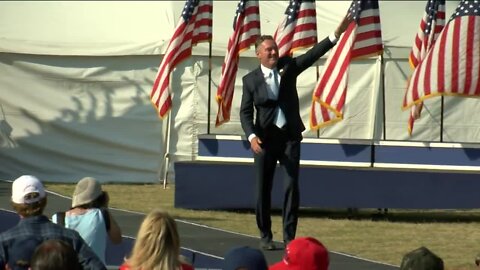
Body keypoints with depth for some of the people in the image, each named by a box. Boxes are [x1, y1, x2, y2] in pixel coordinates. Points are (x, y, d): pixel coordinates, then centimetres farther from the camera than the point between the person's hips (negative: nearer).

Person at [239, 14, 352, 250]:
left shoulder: (288, 67, 2)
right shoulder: (250, 80, -4)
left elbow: (313, 54, -6)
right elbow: (245, 112, -5)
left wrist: (336, 34, -17)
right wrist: (252, 136, -21)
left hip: (290, 136, 1)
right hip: (265, 138, -1)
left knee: (291, 186, -4)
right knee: (263, 189, 3)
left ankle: (289, 236, -2)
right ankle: (265, 236, 14)